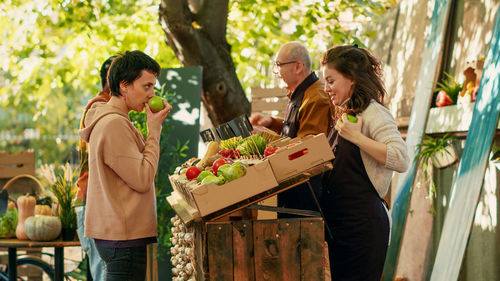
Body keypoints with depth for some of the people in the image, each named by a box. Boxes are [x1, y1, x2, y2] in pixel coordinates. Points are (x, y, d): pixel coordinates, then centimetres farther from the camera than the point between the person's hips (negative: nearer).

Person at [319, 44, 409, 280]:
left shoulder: (373, 114, -12)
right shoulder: (345, 114, 15)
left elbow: (402, 160, -24)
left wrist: (356, 137, -24)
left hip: (363, 223, -9)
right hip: (336, 223, 9)